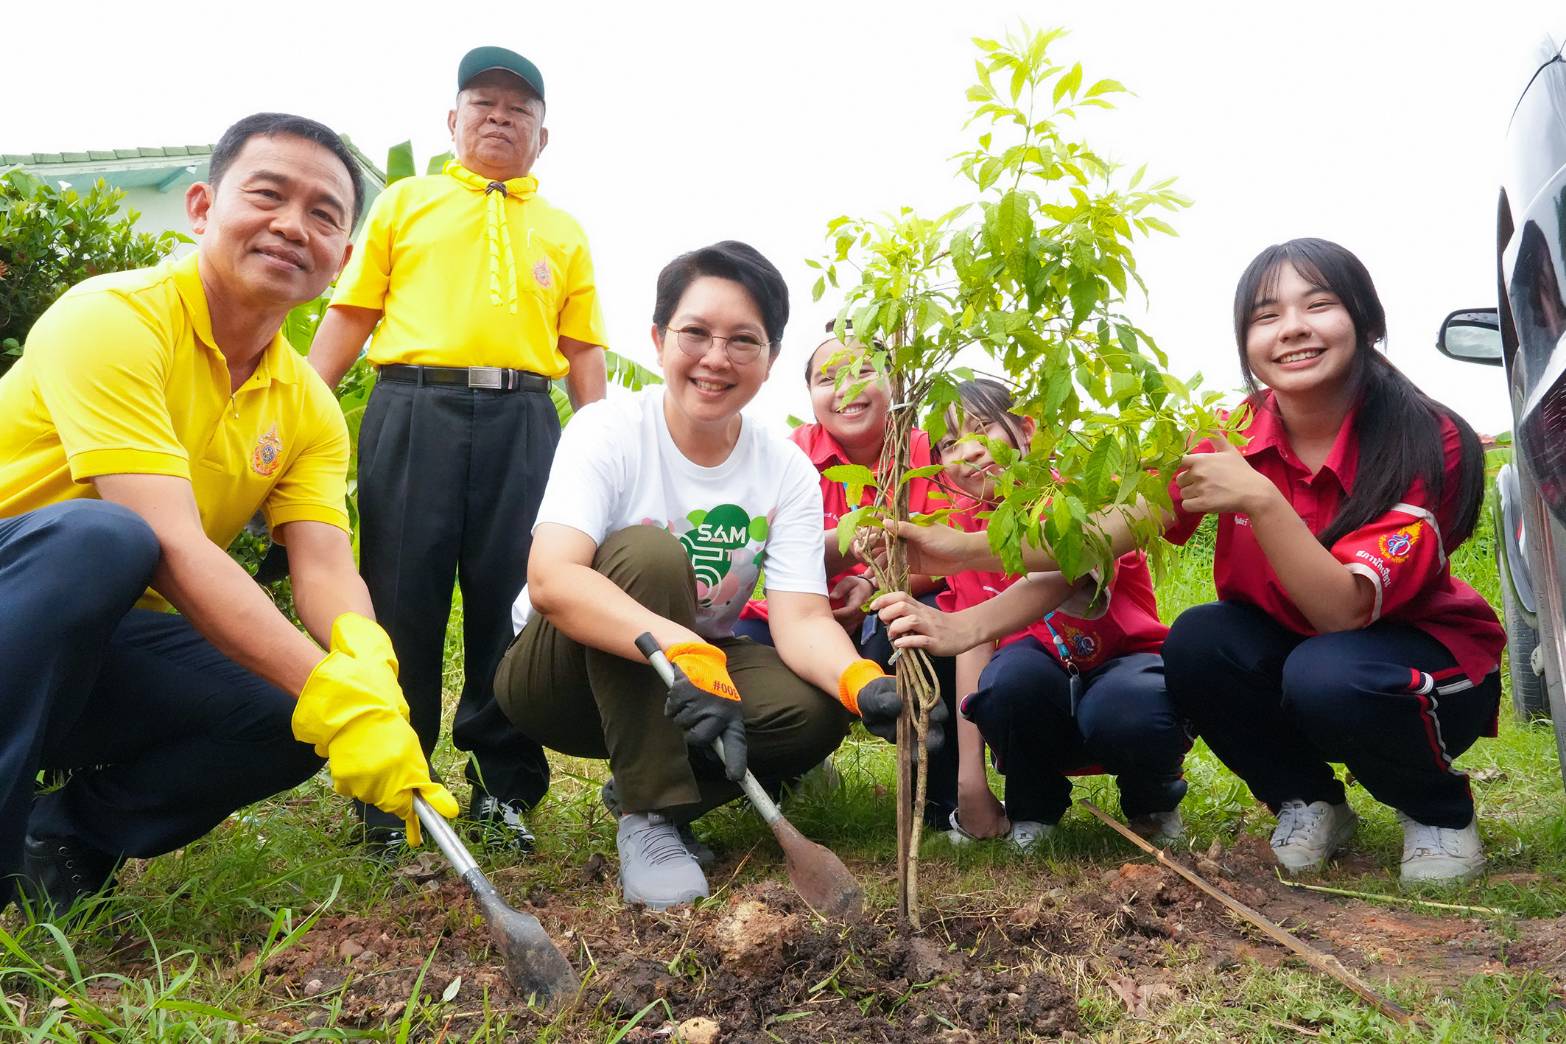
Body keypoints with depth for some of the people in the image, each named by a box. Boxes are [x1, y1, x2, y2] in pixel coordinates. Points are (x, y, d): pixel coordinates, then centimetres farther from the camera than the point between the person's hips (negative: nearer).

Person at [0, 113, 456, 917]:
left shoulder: (309, 409, 2)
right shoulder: (114, 318, -19)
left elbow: (324, 565, -12)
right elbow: (171, 547, -30)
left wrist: (365, 666, -36)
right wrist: (332, 695, -38)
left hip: (106, 645, 6)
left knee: (293, 717, -18)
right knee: (100, 537, -36)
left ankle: (68, 835, 2)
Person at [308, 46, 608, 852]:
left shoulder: (563, 233, 21)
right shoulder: (406, 203, 17)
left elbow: (582, 352, 16)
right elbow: (350, 315, 11)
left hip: (522, 421, 1)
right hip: (413, 408, -1)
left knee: (513, 602, -2)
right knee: (402, 597, -2)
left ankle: (504, 787, 9)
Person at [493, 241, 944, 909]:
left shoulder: (788, 473, -7)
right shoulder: (608, 432, -19)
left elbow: (801, 618, -17)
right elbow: (551, 580, -35)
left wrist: (863, 682, -40)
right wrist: (684, 651, -50)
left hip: (697, 668, 4)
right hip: (558, 674, -3)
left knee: (814, 711, -25)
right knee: (646, 553, -33)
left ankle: (649, 782, 2)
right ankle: (646, 816, -22)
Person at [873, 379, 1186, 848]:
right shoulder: (967, 524, -2)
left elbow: (1065, 574, -38)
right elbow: (975, 642, -9)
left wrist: (959, 626, -57)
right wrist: (970, 779, -19)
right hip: (1041, 688, 2)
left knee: (1128, 711, -37)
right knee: (1010, 673, -33)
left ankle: (1154, 802, -1)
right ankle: (1033, 809, -4)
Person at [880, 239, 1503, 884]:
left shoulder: (1427, 444, -22)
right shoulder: (1235, 436, -13)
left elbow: (1341, 610, -30)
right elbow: (1113, 527, -23)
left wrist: (1261, 501, -42)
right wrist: (959, 549, -33)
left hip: (1426, 656, -3)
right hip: (1288, 648, 4)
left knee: (1324, 674, -35)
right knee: (1196, 641, -27)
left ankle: (1442, 812, -2)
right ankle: (1306, 802, 1)